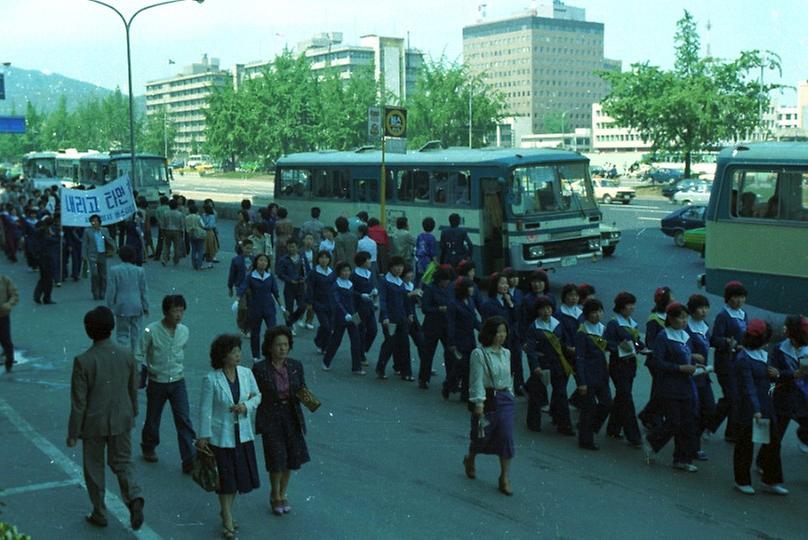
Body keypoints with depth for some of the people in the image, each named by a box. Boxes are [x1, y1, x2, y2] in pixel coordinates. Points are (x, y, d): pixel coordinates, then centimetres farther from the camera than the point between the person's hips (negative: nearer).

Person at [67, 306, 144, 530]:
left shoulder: (83, 361, -18)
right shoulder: (126, 356, -8)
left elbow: (79, 402, -14)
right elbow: (134, 390, 4)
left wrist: (73, 433, -4)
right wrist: (132, 414, 21)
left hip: (93, 423, -3)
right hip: (121, 420, 3)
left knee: (94, 467, 15)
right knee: (122, 462, 17)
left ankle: (99, 514, 26)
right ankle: (134, 498, -6)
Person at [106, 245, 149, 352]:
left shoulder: (114, 270, -7)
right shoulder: (140, 271, -4)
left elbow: (111, 291, -5)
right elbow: (144, 290, 1)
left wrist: (110, 306, 5)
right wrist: (146, 306, 10)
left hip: (122, 308, -1)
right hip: (137, 307, 1)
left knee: (122, 334, 7)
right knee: (136, 334, 10)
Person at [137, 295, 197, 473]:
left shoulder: (184, 331, -2)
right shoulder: (151, 331, -16)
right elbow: (139, 355, -6)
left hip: (178, 383, 2)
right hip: (157, 383, -2)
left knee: (184, 421, -6)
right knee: (153, 418, 15)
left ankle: (189, 461, -4)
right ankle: (148, 448, 42)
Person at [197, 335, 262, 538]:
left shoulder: (246, 373, -4)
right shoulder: (211, 379, -16)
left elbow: (257, 395, 8)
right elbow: (205, 409, -11)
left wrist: (247, 406, -13)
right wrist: (203, 436, -9)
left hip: (243, 434, 5)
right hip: (221, 435, -4)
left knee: (240, 475, 14)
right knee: (225, 478, 5)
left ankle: (226, 511, 37)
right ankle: (227, 519, 21)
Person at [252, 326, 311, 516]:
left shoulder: (296, 366, 1)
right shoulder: (260, 369, -10)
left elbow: (303, 389, 7)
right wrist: (256, 423, -14)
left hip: (292, 417, 4)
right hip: (270, 419, -4)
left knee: (292, 458, 10)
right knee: (277, 459, -7)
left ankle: (282, 494, 32)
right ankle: (275, 496, 18)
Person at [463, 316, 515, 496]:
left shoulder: (506, 353, 7)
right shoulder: (479, 354, -12)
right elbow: (477, 380, -15)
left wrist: (510, 395, 15)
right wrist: (478, 403, -20)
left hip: (505, 399, 5)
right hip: (487, 399, -5)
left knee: (507, 437, -3)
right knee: (482, 436, 8)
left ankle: (504, 478, 5)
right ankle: (470, 460, 40)